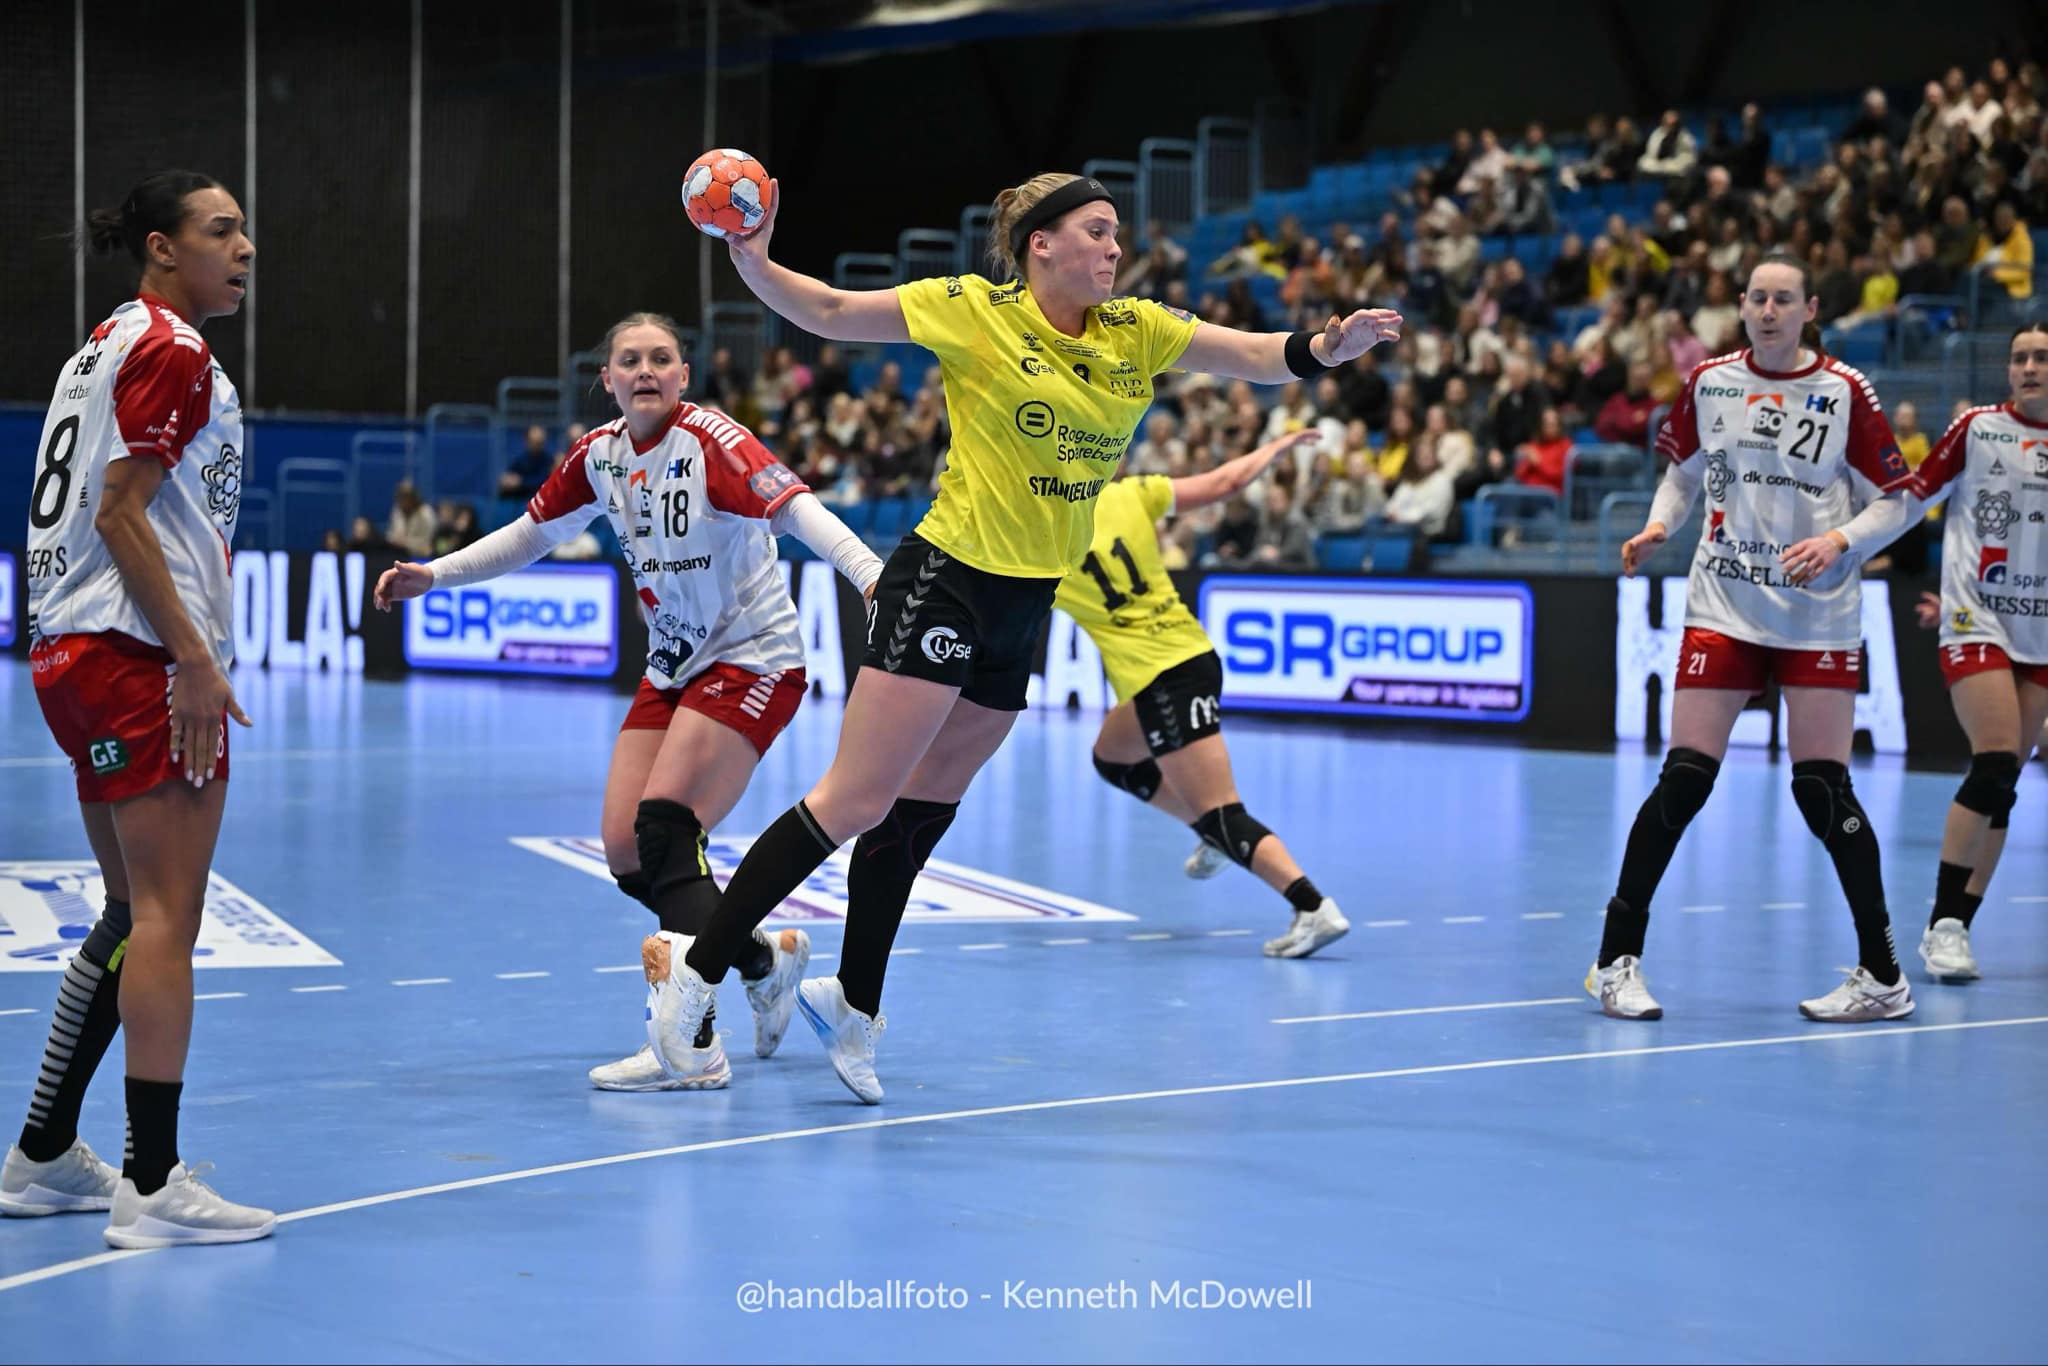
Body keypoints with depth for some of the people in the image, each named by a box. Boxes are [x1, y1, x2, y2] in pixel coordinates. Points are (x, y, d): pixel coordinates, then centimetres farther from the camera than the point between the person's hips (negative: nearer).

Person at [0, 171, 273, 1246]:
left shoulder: (110, 343, 20)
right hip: (142, 654, -10)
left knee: (131, 915, 16)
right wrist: (193, 656, -19)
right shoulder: (171, 351, -9)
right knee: (165, 917, -8)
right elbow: (120, 513, -17)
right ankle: (152, 1185, -8)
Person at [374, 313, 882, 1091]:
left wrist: (873, 575, -46)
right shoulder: (600, 456, 3)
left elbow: (797, 509, -31)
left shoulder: (710, 441, -17)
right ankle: (767, 961, 20)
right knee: (628, 853, -3)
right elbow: (530, 536, 19)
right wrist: (432, 575, 16)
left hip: (752, 661, -7)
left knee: (663, 827, -20)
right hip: (674, 668, 7)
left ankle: (692, 1048, -16)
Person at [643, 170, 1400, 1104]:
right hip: (945, 582, -6)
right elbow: (827, 312, -4)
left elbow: (1259, 356, 1)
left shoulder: (1137, 334, 6)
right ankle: (697, 969, -2)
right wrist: (753, 263, -22)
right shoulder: (973, 311, -9)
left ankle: (853, 1004, 24)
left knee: (922, 808, 13)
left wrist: (1327, 346, -19)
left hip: (1026, 607, 6)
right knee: (856, 801, -10)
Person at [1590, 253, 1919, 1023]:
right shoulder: (1707, 383, 4)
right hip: (1722, 606, 2)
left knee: (1822, 789, -3)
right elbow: (1683, 472, 19)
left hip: (1818, 615, -2)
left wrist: (1840, 539, -16)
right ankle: (1616, 960, 4)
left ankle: (1883, 978, 9)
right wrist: (1658, 526, 0)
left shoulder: (1845, 392, -3)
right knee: (1683, 780, -5)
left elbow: (1895, 498, 1)